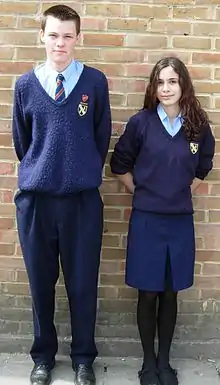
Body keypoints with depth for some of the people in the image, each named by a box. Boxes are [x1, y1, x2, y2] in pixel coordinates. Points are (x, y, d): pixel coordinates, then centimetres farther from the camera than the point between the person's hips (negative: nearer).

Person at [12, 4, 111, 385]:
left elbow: (102, 136, 6)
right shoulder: (25, 84, 4)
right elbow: (21, 140, 13)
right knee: (41, 282, 12)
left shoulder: (95, 81, -1)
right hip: (35, 199, 2)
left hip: (83, 200, -1)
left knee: (82, 283, 8)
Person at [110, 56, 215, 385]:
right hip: (146, 219, -2)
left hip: (180, 220, 2)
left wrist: (183, 192, 10)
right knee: (148, 293, 7)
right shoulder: (141, 122, -6)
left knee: (170, 293, 12)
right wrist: (141, 191, 4)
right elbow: (120, 164, 5)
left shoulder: (199, 126, 0)